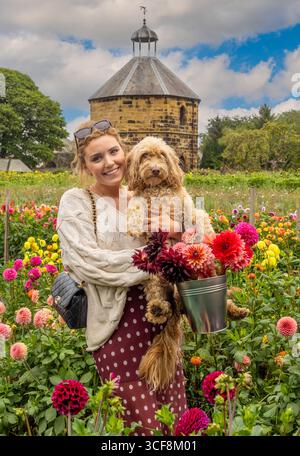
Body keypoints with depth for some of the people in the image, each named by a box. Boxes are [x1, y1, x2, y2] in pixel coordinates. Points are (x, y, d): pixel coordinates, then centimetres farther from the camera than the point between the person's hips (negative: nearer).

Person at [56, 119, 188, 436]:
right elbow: (87, 262, -14)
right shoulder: (75, 202, -3)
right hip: (115, 321, -4)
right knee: (143, 422, 1)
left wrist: (173, 234, -7)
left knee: (176, 419, 8)